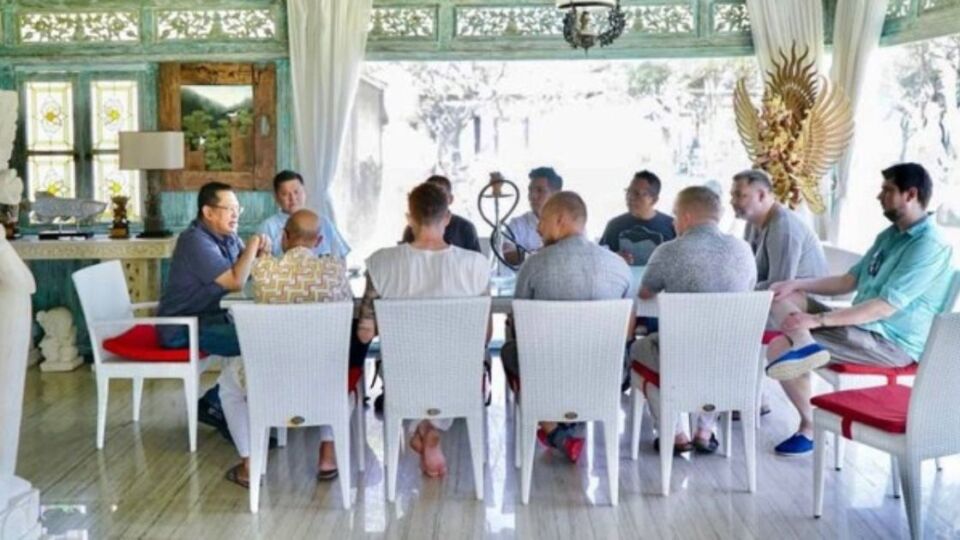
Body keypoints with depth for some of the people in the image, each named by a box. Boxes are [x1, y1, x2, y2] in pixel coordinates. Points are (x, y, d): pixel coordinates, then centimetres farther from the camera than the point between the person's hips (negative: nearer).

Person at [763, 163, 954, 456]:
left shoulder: (930, 246, -19)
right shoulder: (890, 235, 13)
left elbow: (885, 307, -26)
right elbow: (850, 280, 16)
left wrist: (818, 320, -29)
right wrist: (796, 284, 1)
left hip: (890, 342, -10)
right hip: (863, 326, 10)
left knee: (780, 349, -22)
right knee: (782, 298, -3)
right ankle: (804, 345, -23)